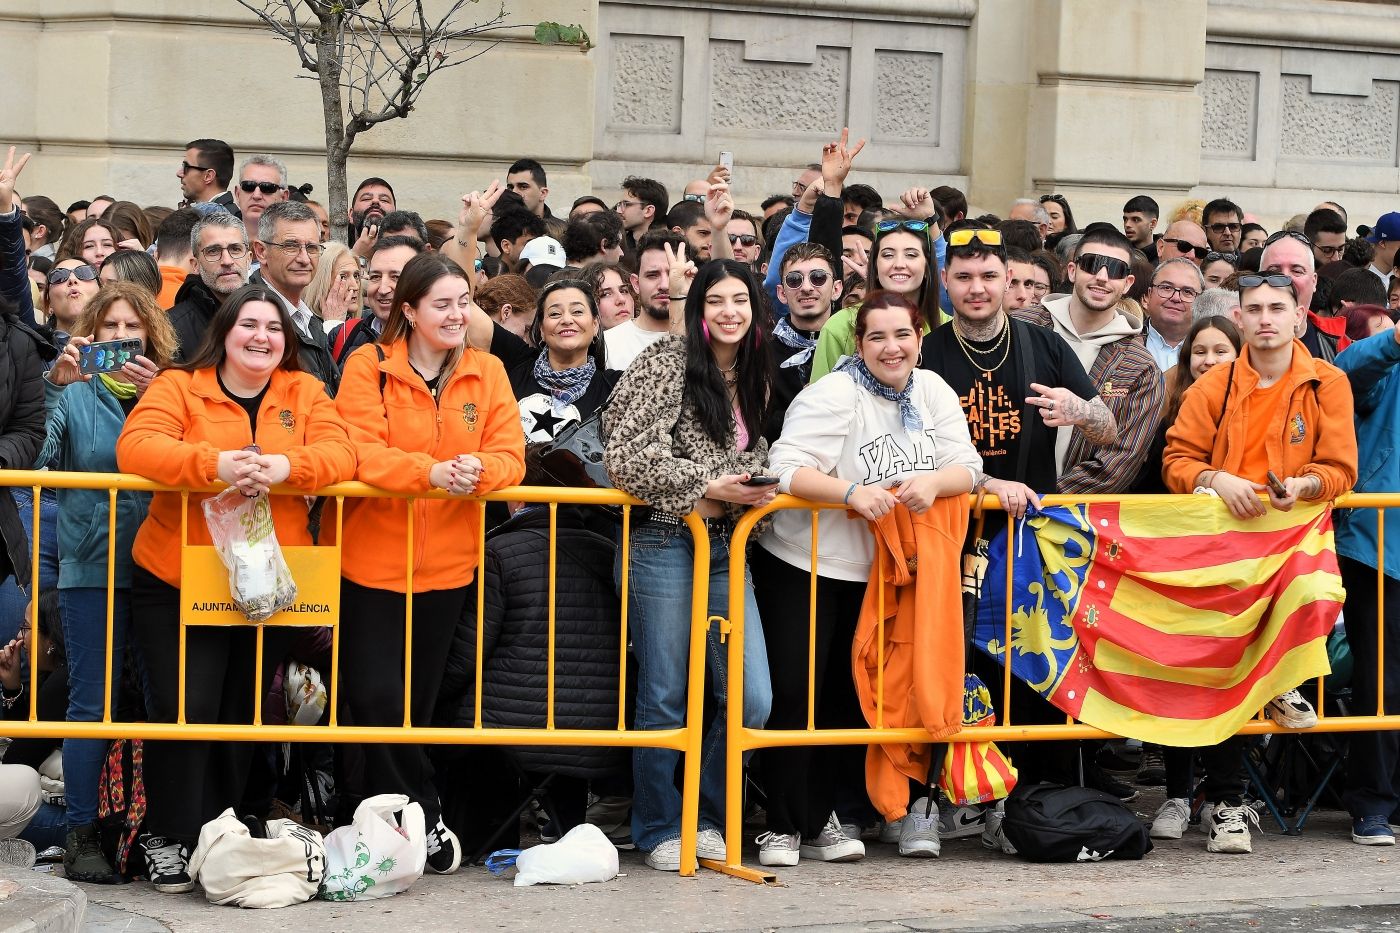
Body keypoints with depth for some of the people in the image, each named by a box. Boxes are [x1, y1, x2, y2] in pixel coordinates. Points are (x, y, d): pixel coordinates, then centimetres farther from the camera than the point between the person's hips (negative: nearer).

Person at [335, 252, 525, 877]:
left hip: (446, 564, 3)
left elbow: (510, 456, -4)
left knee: (417, 702, 12)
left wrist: (479, 470, -27)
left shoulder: (487, 373, 4)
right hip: (371, 561, -3)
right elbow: (360, 454, -18)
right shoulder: (368, 368, -7)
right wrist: (433, 472, -33)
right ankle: (423, 819, 6)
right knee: (377, 699, -8)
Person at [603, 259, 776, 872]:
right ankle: (659, 829, 18)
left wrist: (756, 488, 4)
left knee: (751, 699, -1)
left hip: (725, 548, 6)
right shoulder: (665, 363, -6)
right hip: (662, 541, -6)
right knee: (664, 699, 2)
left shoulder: (754, 378, 14)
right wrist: (703, 488, -14)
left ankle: (707, 818, 20)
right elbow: (628, 454, -14)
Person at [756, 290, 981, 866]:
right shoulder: (834, 396, -17)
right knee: (795, 694, -7)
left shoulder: (933, 393, 2)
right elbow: (787, 467, -27)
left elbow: (967, 467, -4)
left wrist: (933, 481, -26)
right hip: (803, 566, -6)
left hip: (872, 574, 6)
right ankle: (785, 826, 2)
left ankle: (821, 822, 22)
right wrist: (851, 491, -41)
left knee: (849, 696, 12)